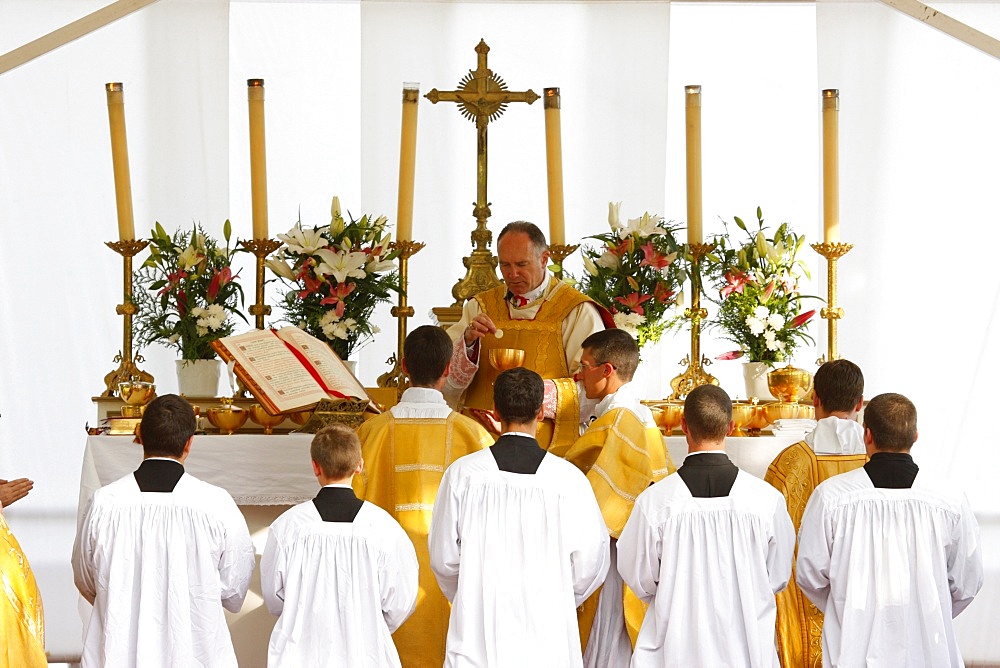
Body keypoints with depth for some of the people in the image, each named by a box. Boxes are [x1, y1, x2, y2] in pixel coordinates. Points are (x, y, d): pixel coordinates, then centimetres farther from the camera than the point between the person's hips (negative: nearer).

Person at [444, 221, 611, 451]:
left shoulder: (578, 312, 5)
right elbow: (447, 384, 8)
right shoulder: (480, 307, 17)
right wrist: (468, 340, -11)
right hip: (480, 439, 3)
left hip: (548, 444, -3)